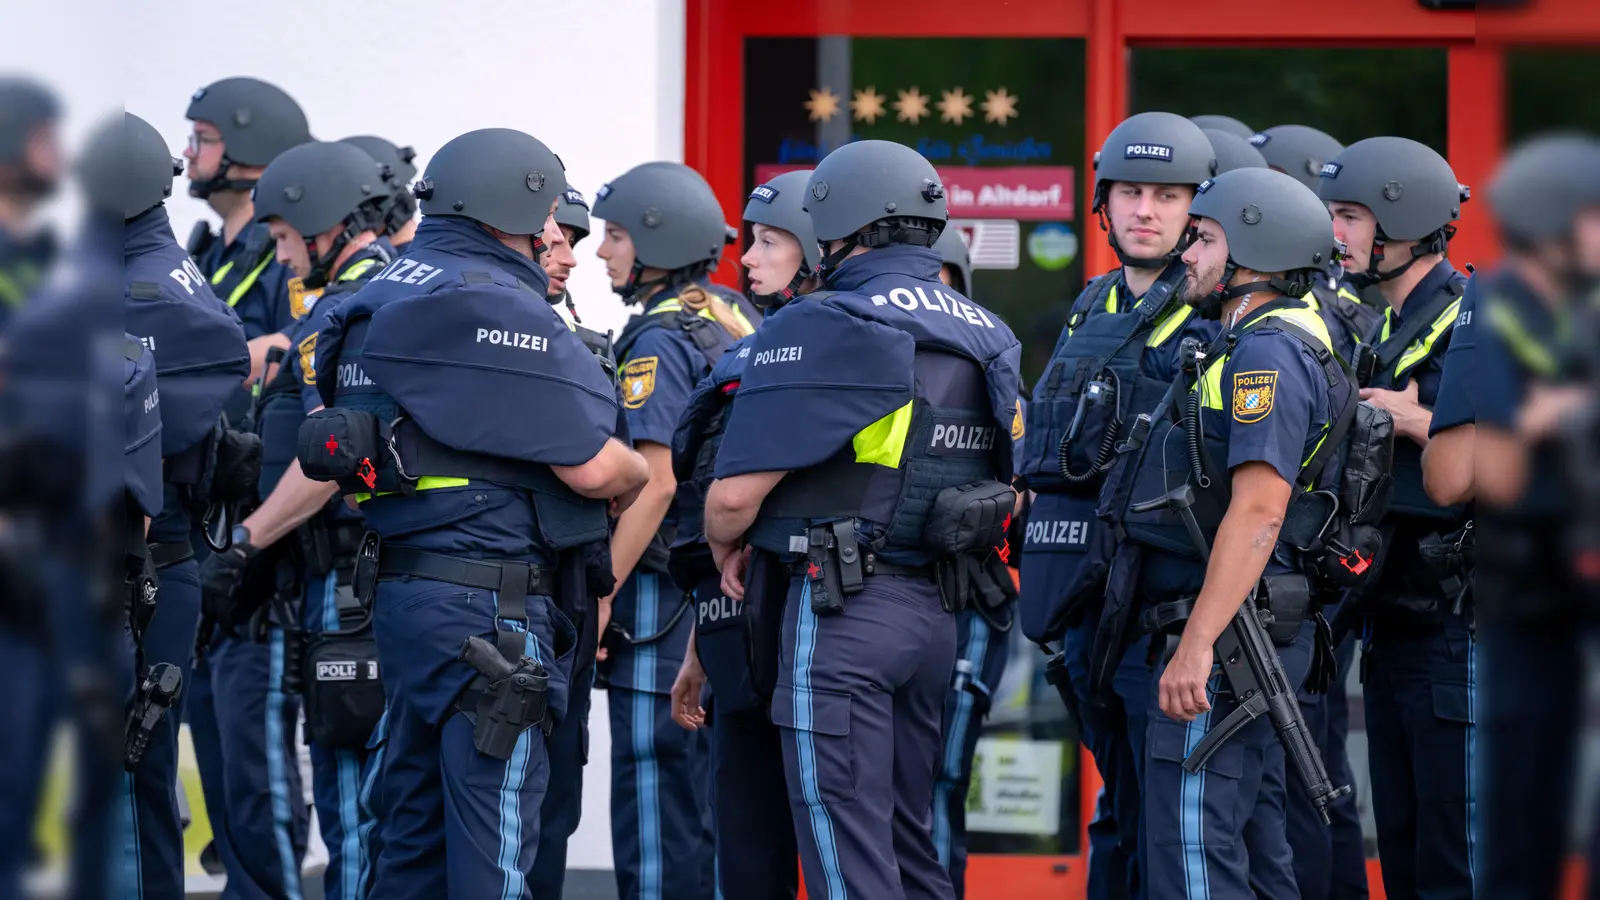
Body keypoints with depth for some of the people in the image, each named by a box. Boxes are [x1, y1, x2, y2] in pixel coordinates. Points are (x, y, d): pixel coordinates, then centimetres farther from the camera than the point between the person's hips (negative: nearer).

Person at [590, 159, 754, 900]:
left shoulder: (659, 341, -13)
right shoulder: (732, 327, 14)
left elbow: (655, 483, -20)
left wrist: (601, 596, -18)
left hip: (664, 588, -9)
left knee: (652, 798, -6)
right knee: (705, 804, 13)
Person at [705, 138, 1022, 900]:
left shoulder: (823, 330, -13)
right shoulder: (987, 338, 12)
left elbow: (735, 494, -14)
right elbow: (1011, 492, 19)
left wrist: (726, 551, 6)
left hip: (839, 614, -8)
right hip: (939, 610, 8)